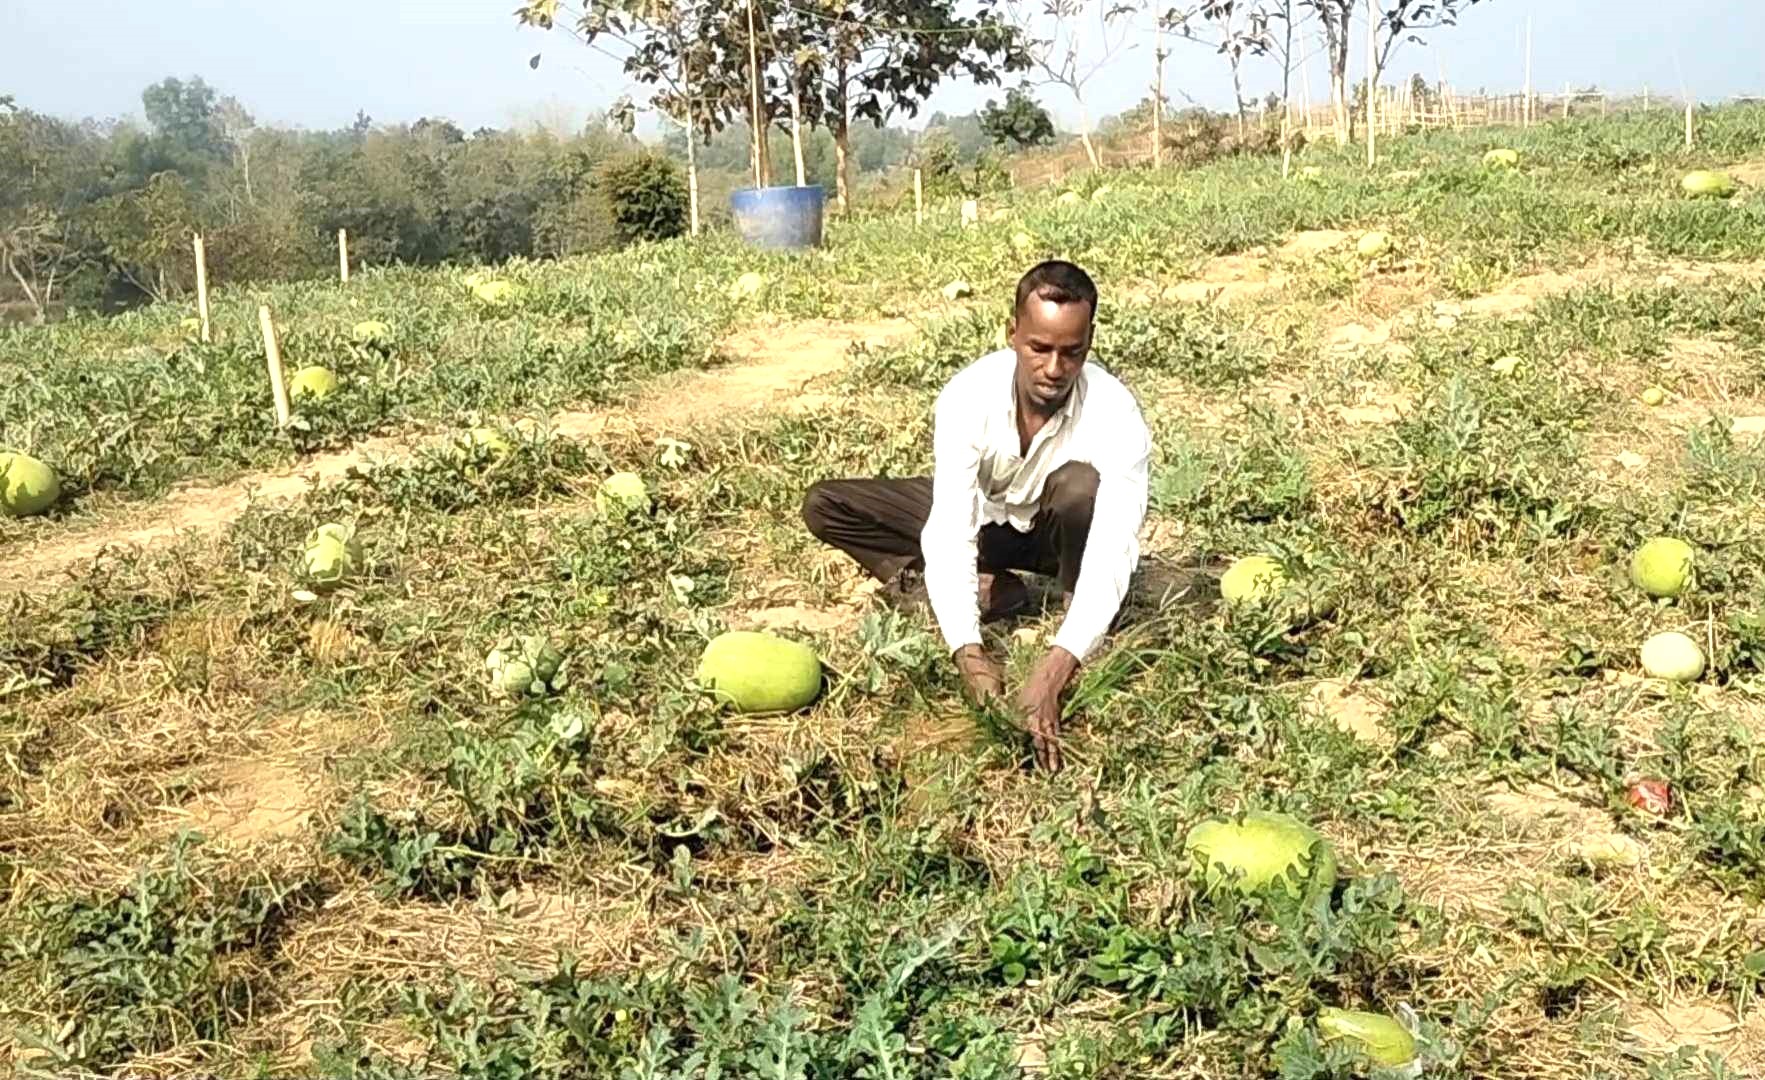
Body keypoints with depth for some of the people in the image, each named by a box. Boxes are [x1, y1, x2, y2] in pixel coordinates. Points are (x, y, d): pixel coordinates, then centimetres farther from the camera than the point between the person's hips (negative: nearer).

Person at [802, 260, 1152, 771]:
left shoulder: (1115, 415, -33)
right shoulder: (967, 397, -30)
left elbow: (1114, 551, -43)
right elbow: (949, 529, -37)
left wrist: (1054, 669, -57)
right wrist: (967, 650, -53)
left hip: (1062, 531, -2)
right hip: (981, 517, 2)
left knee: (1080, 483, -38)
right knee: (825, 505, -16)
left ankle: (1081, 643, -18)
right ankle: (988, 588, -15)